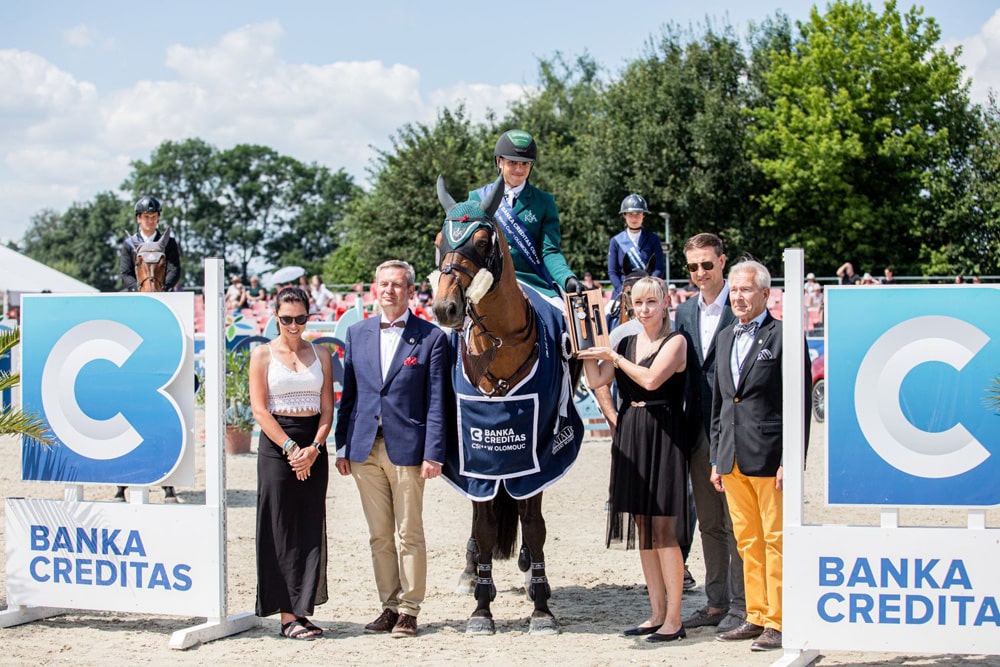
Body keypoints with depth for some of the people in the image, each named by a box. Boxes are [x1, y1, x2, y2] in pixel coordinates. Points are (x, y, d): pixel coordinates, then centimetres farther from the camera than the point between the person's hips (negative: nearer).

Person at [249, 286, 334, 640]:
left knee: (311, 528, 3)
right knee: (281, 531, -3)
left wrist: (314, 448, -10)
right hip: (277, 446, -3)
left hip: (314, 447, 3)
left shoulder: (320, 354, 10)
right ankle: (288, 615, -1)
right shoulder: (263, 354, 2)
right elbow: (260, 410, -5)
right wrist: (291, 448, -14)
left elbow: (327, 408, 6)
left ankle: (302, 609, 8)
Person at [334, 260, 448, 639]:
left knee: (409, 535, 2)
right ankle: (389, 605, 18)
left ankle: (409, 610, 10)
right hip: (364, 448, 4)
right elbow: (348, 394, 13)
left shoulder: (431, 338, -2)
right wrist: (342, 446, 8)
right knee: (379, 536, 10)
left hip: (407, 448, -4)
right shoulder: (357, 334, 11)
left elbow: (436, 402, -5)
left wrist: (433, 453, -10)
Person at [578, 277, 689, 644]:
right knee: (644, 529, 10)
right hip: (630, 436, 7)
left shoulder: (675, 342, -4)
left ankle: (674, 619, -1)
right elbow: (596, 380, 4)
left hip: (663, 436, -6)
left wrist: (612, 355, -10)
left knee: (664, 530, -7)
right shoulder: (627, 342, 13)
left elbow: (651, 379, -19)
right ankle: (657, 613, 17)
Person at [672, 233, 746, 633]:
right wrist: (685, 427, 8)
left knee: (736, 522, -2)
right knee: (709, 523, 12)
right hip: (698, 431, 7)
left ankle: (741, 605, 5)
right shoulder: (685, 312, 14)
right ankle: (716, 603, 20)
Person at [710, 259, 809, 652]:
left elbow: (800, 403, -9)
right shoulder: (726, 338, 16)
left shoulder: (783, 337, -6)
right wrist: (716, 457, 15)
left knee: (775, 540, -2)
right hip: (733, 459, 7)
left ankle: (778, 623, 3)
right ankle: (756, 616, 19)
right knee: (747, 541, 11)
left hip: (770, 457, -7)